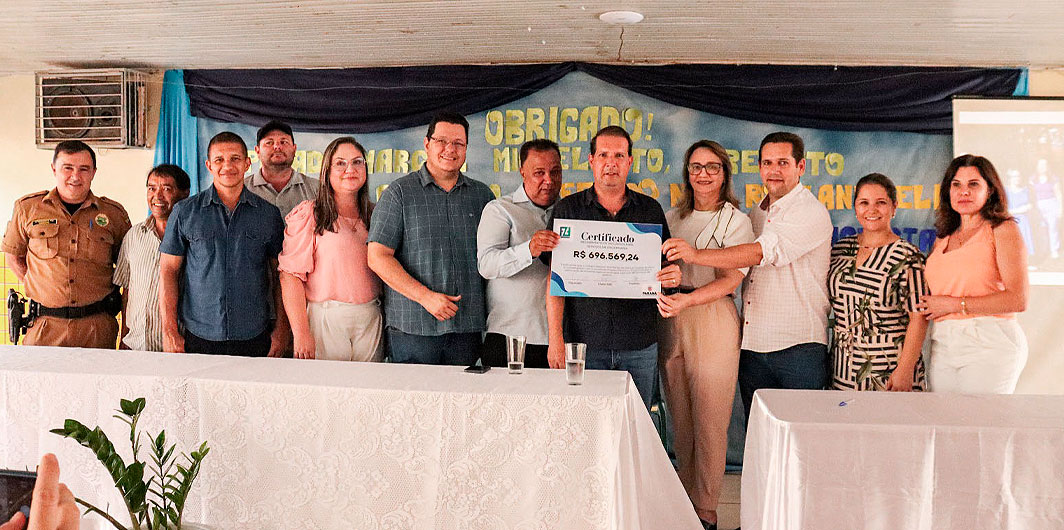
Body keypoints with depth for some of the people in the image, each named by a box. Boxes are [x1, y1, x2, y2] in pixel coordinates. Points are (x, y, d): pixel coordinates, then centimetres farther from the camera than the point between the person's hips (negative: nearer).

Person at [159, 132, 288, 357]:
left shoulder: (269, 214, 5)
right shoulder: (185, 212, 3)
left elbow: (281, 276, 7)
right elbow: (168, 271, 3)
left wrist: (281, 329, 1)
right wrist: (169, 332, -4)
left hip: (254, 338, 1)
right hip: (198, 337, 0)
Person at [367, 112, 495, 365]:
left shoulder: (482, 194, 12)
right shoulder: (400, 193, 1)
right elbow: (377, 257, -5)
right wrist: (426, 297, -13)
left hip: (468, 326, 3)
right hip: (412, 328, -3)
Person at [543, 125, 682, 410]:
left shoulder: (650, 210, 9)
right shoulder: (567, 210, 3)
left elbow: (665, 267, 14)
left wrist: (672, 277, -11)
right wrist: (555, 338, -9)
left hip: (640, 346, 2)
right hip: (585, 343, -1)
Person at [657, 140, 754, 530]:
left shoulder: (736, 220, 2)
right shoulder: (672, 218, 15)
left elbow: (731, 279, -9)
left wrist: (688, 299, -23)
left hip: (713, 319, -4)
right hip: (671, 322, 4)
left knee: (709, 423, -2)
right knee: (679, 421, 9)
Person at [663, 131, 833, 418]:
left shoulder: (811, 212, -8)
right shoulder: (755, 214, 17)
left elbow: (764, 252, -23)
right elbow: (737, 272, 24)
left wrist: (696, 255, -30)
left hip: (799, 348, -6)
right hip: (752, 346, 7)